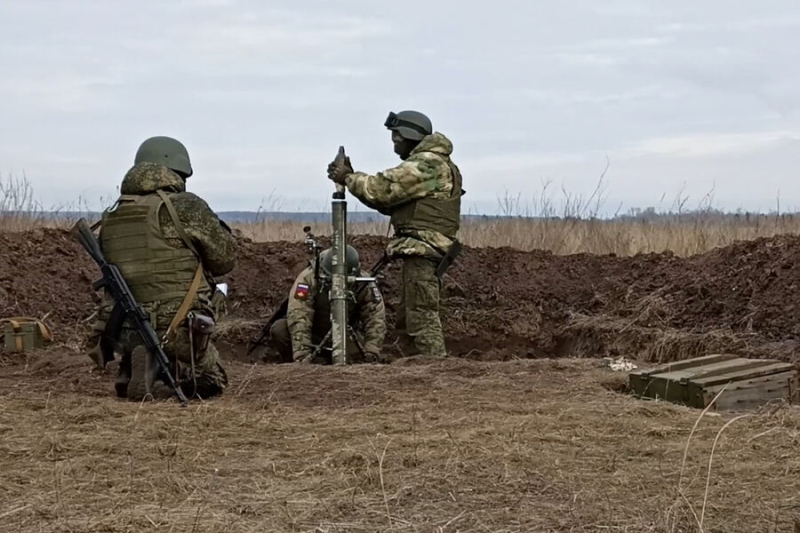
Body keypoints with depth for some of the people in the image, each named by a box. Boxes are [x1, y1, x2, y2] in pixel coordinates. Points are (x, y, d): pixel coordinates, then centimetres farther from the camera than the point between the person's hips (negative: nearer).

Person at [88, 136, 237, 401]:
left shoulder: (111, 218, 7)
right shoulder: (186, 207, -10)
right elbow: (225, 258, -2)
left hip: (126, 335, 6)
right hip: (177, 333, -6)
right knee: (212, 381, 19)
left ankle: (133, 375, 0)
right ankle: (160, 377, -10)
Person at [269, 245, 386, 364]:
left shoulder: (364, 285, -19)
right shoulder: (308, 278, -27)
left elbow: (375, 319, -23)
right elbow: (298, 317, -35)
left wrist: (372, 352, -38)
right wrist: (302, 355, -44)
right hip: (313, 336, -2)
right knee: (279, 330, -28)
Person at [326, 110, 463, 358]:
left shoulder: (426, 164, -11)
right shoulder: (427, 164, 24)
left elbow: (383, 189, -15)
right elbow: (389, 202, 20)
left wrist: (348, 178, -1)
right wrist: (352, 177, 10)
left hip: (422, 249, -11)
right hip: (420, 251, 11)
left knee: (422, 319, -13)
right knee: (406, 320, 14)